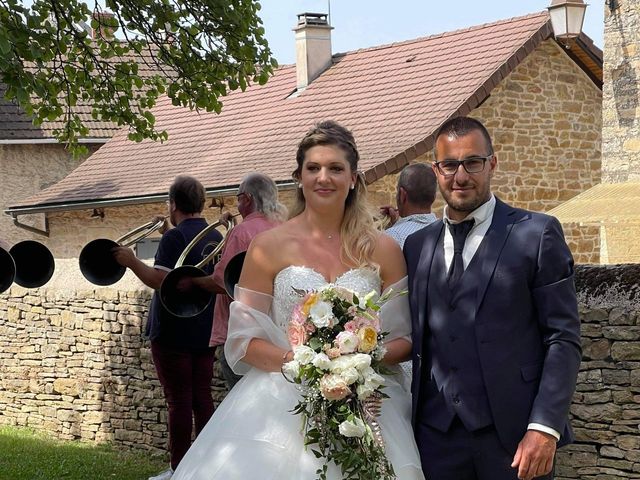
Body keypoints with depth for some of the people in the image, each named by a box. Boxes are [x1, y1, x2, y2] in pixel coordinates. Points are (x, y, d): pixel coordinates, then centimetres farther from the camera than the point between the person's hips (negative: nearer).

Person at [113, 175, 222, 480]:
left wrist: (131, 261, -13)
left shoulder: (175, 237, -14)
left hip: (174, 335, -7)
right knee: (203, 399, 10)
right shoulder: (216, 237, 9)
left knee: (179, 401, -2)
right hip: (205, 333, 7)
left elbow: (160, 280, -23)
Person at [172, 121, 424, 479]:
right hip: (282, 406, -1)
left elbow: (405, 339, 7)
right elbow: (244, 338, 1)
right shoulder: (270, 247, 2)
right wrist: (294, 361, -16)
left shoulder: (383, 250, 5)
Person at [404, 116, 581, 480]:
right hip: (436, 435, 3)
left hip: (515, 435, -3)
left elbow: (563, 338, -5)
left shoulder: (537, 234, -1)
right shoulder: (418, 245, 12)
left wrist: (544, 427, -13)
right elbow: (419, 341, 13)